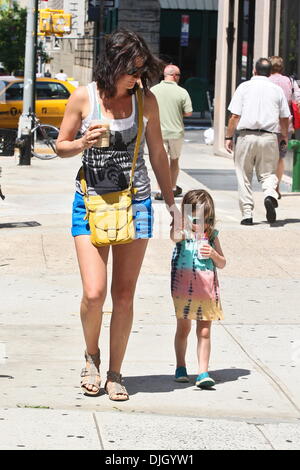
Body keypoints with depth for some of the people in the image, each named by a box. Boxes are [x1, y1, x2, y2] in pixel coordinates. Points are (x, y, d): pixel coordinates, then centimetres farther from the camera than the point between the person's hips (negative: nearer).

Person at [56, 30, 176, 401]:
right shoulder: (83, 98, -4)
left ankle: (115, 373, 16)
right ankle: (91, 355, 18)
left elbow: (157, 153, 11)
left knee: (124, 295, 2)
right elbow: (61, 146, 7)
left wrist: (171, 203, 14)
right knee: (94, 293, -11)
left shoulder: (145, 100, 1)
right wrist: (83, 143, -15)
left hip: (135, 203, 1)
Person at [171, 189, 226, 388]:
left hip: (207, 288, 2)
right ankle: (181, 367, 24)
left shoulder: (212, 236, 6)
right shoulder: (183, 233, -4)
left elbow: (222, 263, 12)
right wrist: (183, 226, -52)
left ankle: (203, 372, 0)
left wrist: (213, 254, -9)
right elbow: (175, 236, -30)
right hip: (184, 285, -2)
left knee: (205, 331, 0)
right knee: (183, 328, 9)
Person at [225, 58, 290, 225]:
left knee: (244, 176, 7)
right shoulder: (277, 90, 8)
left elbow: (235, 116, -2)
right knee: (268, 173, 10)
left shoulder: (244, 87, 3)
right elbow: (285, 118, 11)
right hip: (269, 137, 1)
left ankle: (247, 214, 4)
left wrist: (229, 137, 6)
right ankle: (271, 195, -21)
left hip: (247, 136, -1)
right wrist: (285, 137, 27)